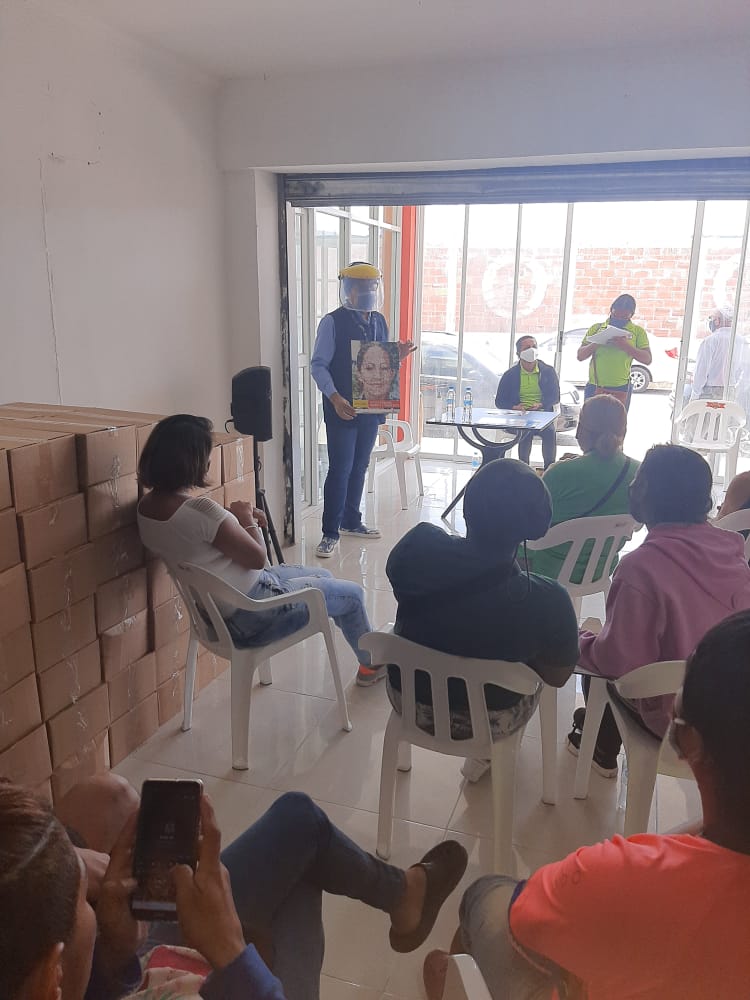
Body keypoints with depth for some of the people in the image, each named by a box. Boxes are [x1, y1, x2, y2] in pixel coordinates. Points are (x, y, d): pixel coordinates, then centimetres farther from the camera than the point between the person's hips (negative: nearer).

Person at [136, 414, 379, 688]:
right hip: (251, 614, -9)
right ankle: (371, 663, 38)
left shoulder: (147, 506, -4)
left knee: (322, 576, 26)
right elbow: (257, 557, -21)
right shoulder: (199, 510, -33)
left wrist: (239, 520, -1)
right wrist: (248, 520, -5)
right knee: (351, 593, 11)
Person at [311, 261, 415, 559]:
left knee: (359, 467, 15)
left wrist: (398, 355, -4)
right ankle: (330, 532, 6)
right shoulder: (333, 322, -9)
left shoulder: (379, 321, 10)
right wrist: (335, 398, -23)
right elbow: (318, 365, -12)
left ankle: (351, 521, 30)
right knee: (340, 469, -4)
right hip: (342, 409, -6)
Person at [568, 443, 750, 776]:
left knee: (595, 654, 18)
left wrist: (579, 643, -4)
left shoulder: (641, 566, -28)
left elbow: (619, 660, -23)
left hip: (673, 718, -6)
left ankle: (604, 749, 37)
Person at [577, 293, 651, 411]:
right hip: (594, 387, 1)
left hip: (620, 389, -1)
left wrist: (625, 345, -17)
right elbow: (580, 356, 6)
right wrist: (595, 343, -13)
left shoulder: (637, 331, 6)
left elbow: (647, 359, -3)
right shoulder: (596, 328, 9)